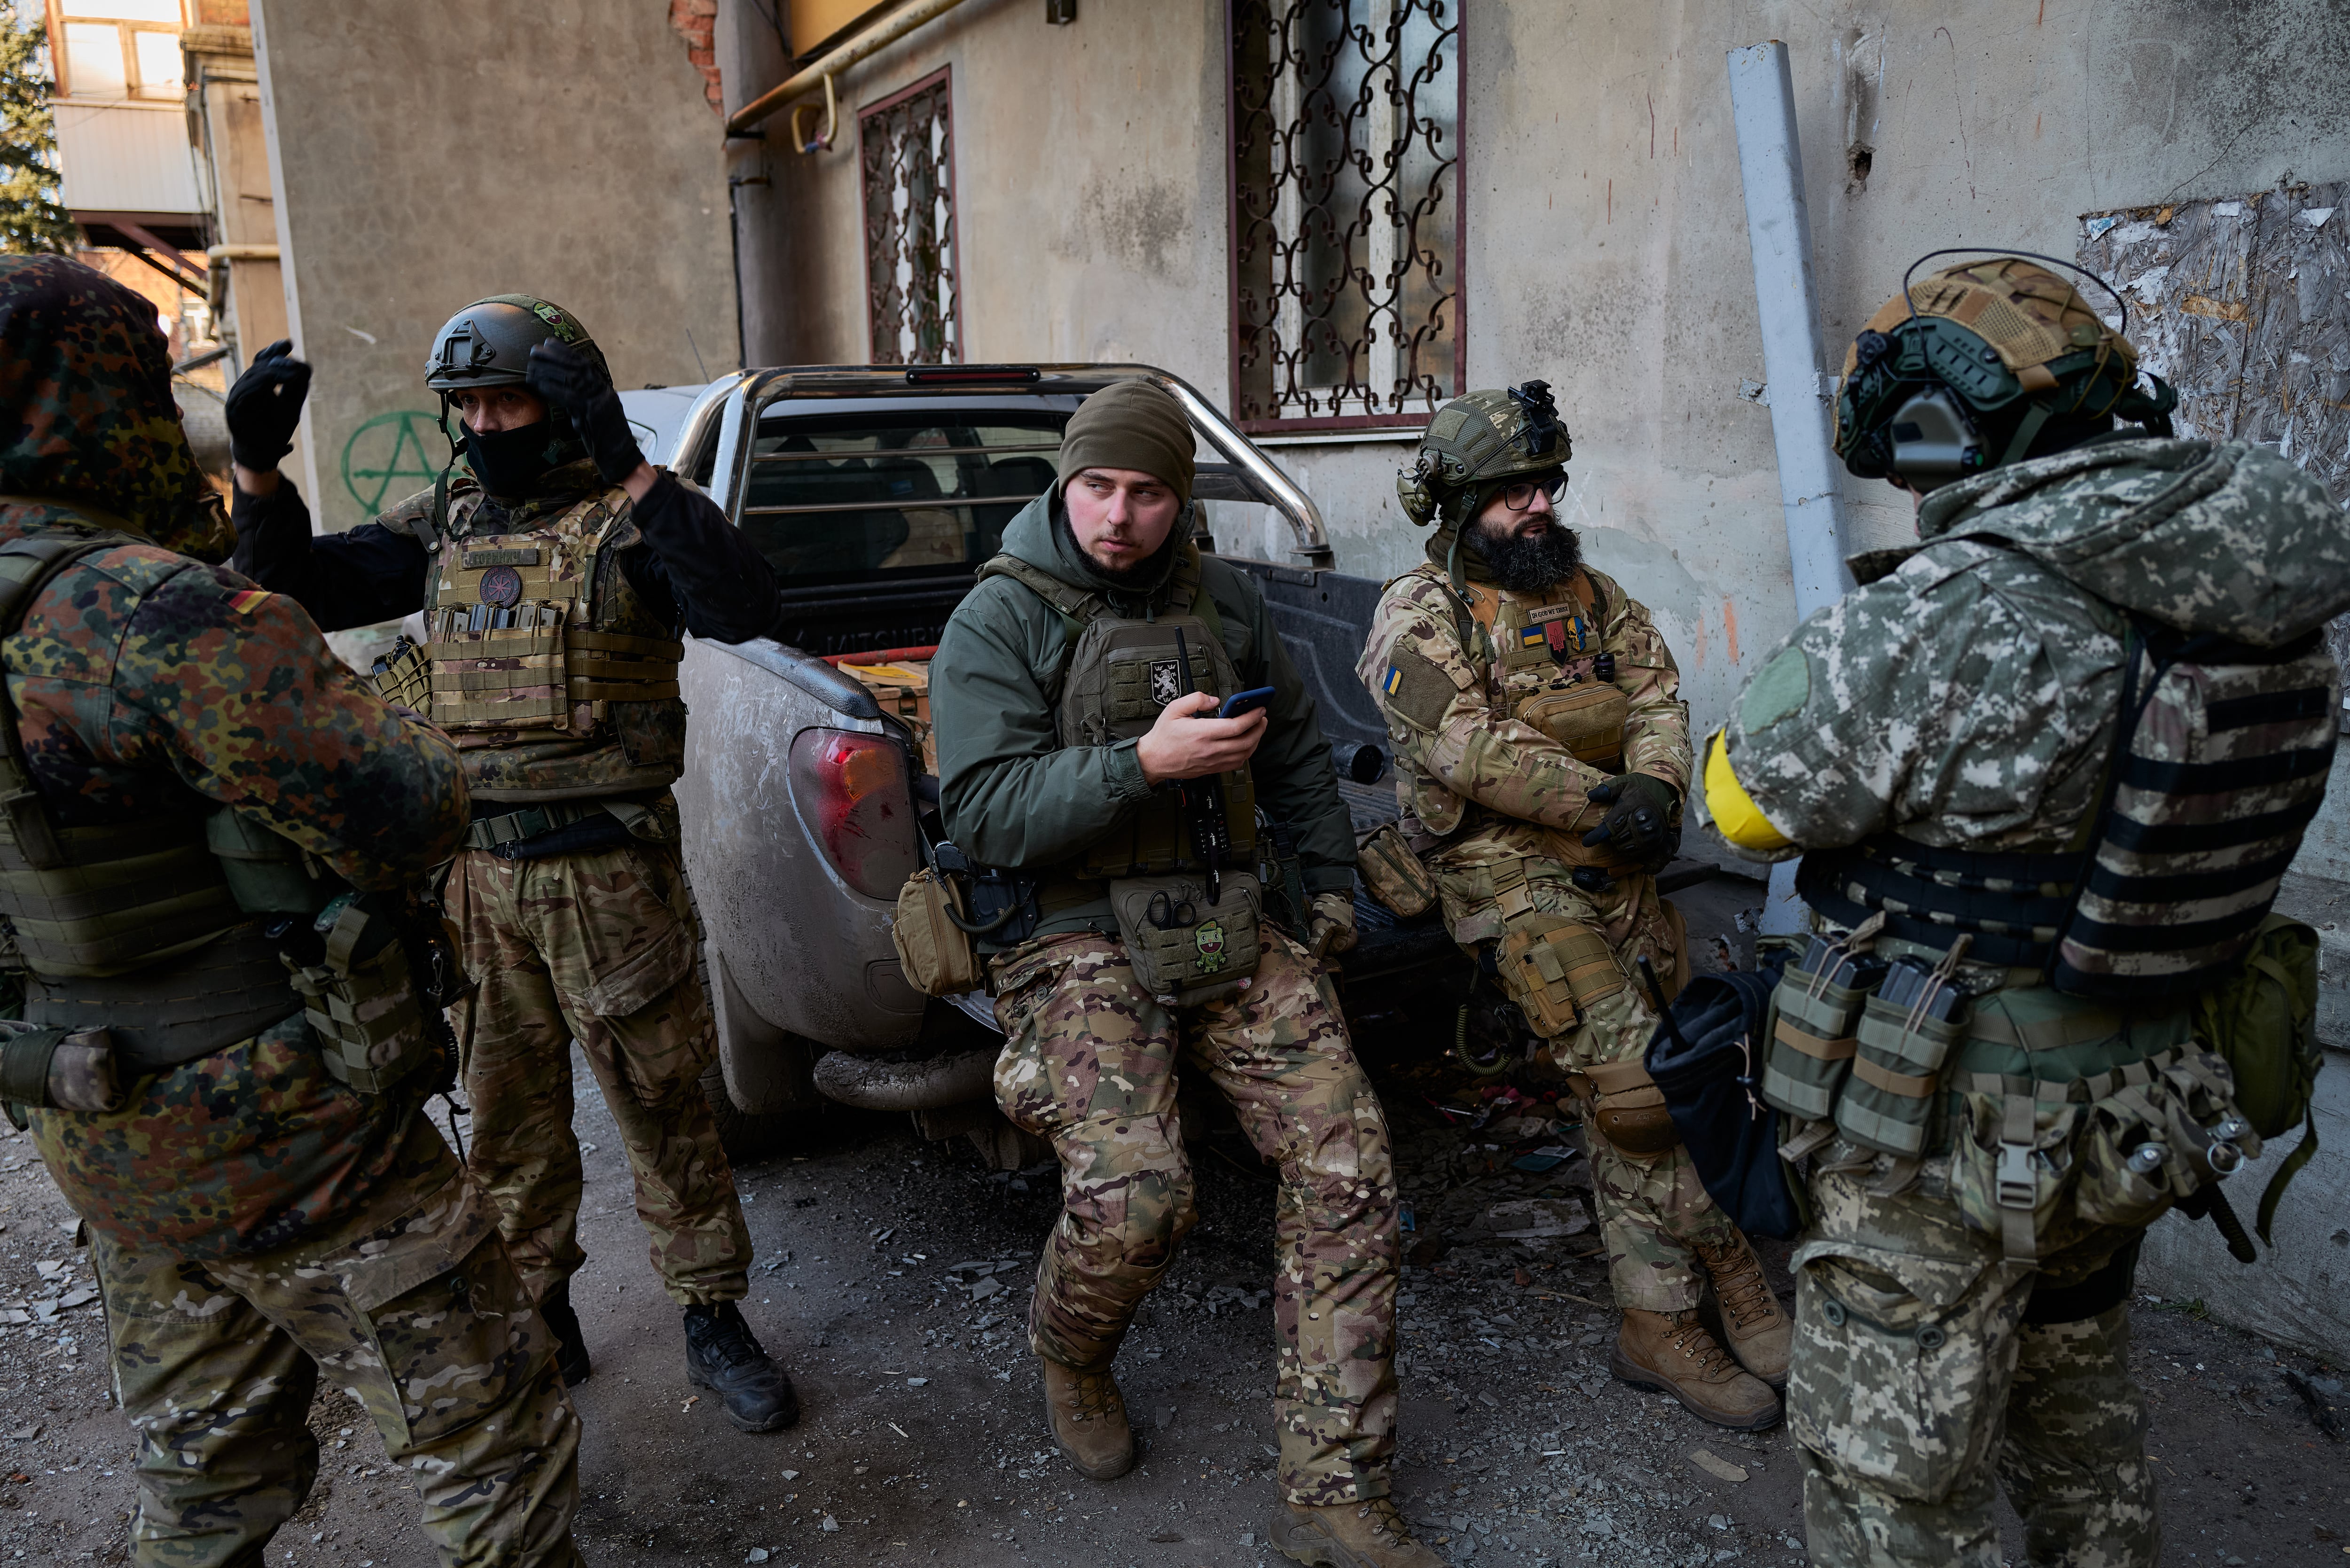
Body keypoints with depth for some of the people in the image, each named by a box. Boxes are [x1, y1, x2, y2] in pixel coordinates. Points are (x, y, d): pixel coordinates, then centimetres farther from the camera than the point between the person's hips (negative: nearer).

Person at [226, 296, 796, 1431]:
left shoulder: (631, 518, -7)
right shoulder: (444, 525, 10)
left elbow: (742, 609, -25)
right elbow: (305, 591, 10)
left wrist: (629, 470, -31)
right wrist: (258, 472, -6)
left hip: (612, 869, -5)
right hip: (481, 870, 6)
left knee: (664, 1106, 5)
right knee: (508, 1115, 16)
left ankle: (713, 1322, 21)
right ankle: (540, 1317, 35)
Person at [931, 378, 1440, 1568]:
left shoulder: (1222, 599, 12)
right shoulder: (1000, 620, -3)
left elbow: (1295, 750, 24)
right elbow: (981, 812, -14)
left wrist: (1331, 879, 16)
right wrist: (1141, 765, -23)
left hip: (1232, 928, 5)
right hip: (1083, 943, -5)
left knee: (1348, 1174, -7)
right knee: (1131, 1195, -24)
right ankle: (1070, 1361, 15)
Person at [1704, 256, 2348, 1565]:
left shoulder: (1945, 618, -27)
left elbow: (1747, 799, -15)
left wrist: (1838, 644, 1)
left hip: (1955, 1134, -8)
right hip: (2138, 1109, 8)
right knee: (2076, 1402, 32)